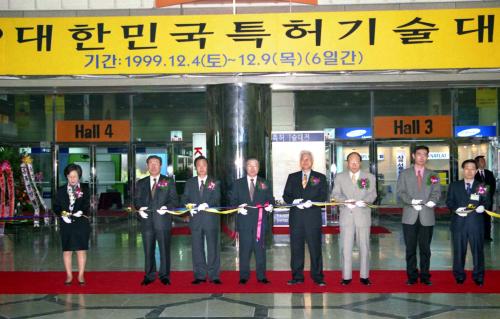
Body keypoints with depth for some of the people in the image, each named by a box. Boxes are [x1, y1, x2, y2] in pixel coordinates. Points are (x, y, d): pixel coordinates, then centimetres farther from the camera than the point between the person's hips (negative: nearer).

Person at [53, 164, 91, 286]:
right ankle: (69, 275, 18)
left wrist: (81, 212, -22)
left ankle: (81, 275, 14)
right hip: (66, 224, 1)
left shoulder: (85, 189, 4)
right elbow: (56, 206, 6)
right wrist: (62, 214, -13)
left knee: (81, 250, 4)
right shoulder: (61, 190, 8)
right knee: (67, 250, 6)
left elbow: (87, 204, -3)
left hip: (81, 223, -1)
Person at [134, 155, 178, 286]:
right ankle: (149, 275, 16)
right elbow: (136, 200, 12)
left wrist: (167, 207, -16)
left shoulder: (168, 182, 7)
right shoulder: (141, 183, 14)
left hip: (163, 220, -2)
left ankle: (164, 275, 11)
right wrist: (139, 208, -9)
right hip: (147, 220, 2)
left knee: (164, 249, 1)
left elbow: (174, 200, 3)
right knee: (148, 250, 6)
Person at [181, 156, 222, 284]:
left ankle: (214, 276, 6)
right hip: (195, 219, 2)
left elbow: (216, 199, -5)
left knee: (213, 247, 0)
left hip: (211, 219, -2)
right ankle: (199, 275, 14)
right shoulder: (189, 182, 14)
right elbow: (185, 198, 7)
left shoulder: (215, 182, 7)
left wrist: (206, 204, -24)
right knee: (197, 248, 5)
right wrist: (189, 206, -14)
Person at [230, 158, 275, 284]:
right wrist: (238, 207, -9)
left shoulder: (265, 184, 13)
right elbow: (233, 200, 9)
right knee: (245, 249, 0)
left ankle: (261, 276, 9)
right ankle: (244, 276, 8)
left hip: (260, 221, 0)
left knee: (260, 248, 1)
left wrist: (270, 206, -11)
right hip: (244, 221, 0)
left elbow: (270, 199, 10)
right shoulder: (238, 184, 12)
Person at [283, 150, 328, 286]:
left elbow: (324, 196, 1)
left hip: (313, 217, -2)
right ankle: (297, 276, 13)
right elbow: (286, 195, 9)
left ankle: (318, 277, 8)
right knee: (296, 247, 4)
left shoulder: (320, 177, 9)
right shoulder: (292, 177, 14)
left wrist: (311, 202, -16)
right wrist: (294, 201, -12)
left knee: (315, 247, -1)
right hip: (296, 217, 2)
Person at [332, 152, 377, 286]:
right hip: (346, 216, 0)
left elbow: (372, 194, -2)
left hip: (363, 216, 0)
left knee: (364, 247, 4)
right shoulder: (340, 177, 10)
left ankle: (364, 276, 13)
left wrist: (364, 201, -24)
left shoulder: (370, 177, 9)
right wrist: (345, 201, -18)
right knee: (346, 247, 1)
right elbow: (335, 194, 2)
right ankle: (346, 276, 8)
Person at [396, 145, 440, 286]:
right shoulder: (404, 174, 9)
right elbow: (400, 192, 0)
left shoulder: (433, 175, 12)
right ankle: (412, 276, 11)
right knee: (410, 248, 3)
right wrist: (411, 201, -17)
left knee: (425, 248, 4)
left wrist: (432, 200, -20)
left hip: (427, 217, 1)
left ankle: (425, 276, 14)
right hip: (410, 216, -1)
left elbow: (436, 192, 2)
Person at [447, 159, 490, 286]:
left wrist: (482, 207, -16)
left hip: (476, 223, 0)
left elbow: (486, 201, 6)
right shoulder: (454, 185, 11)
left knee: (478, 250, 2)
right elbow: (449, 202, 6)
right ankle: (459, 275, 18)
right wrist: (456, 209, -13)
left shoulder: (482, 186, 10)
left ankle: (478, 276, 14)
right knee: (459, 250, 6)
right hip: (459, 222, 0)